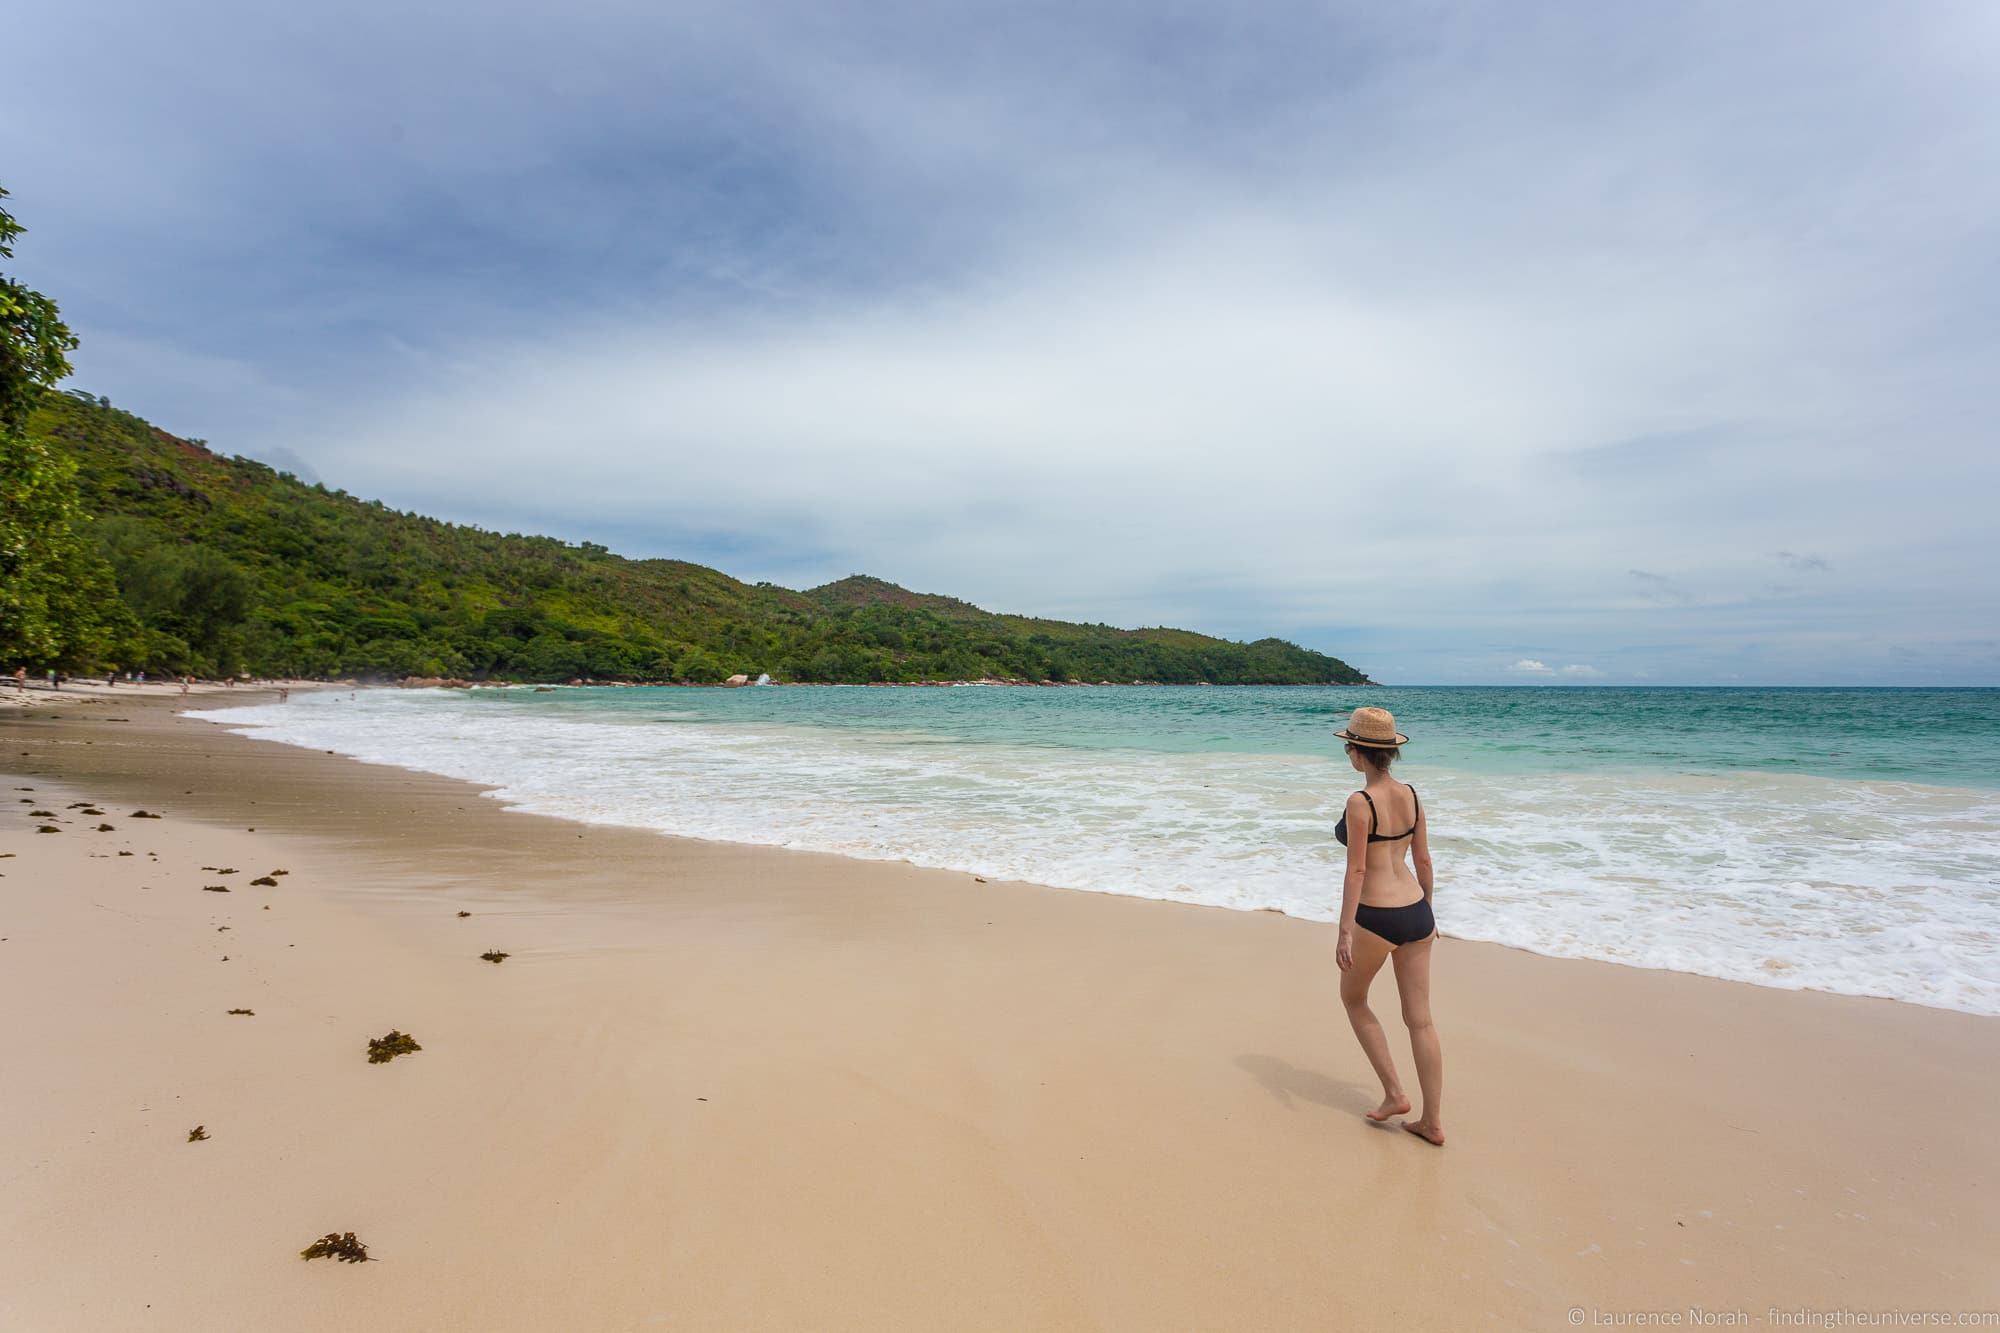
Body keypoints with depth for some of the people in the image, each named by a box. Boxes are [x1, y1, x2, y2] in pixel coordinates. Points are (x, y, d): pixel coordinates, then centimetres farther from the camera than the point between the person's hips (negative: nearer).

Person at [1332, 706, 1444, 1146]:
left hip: (1376, 918, -6)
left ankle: (1394, 1093, 19)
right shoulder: (1411, 795, 4)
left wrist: (1344, 932, -15)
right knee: (1420, 1019, 11)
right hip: (1416, 912, 7)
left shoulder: (1360, 802, -17)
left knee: (1353, 1000, 19)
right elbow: (1423, 860, 11)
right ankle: (1432, 1122, 18)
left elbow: (1357, 870, -18)